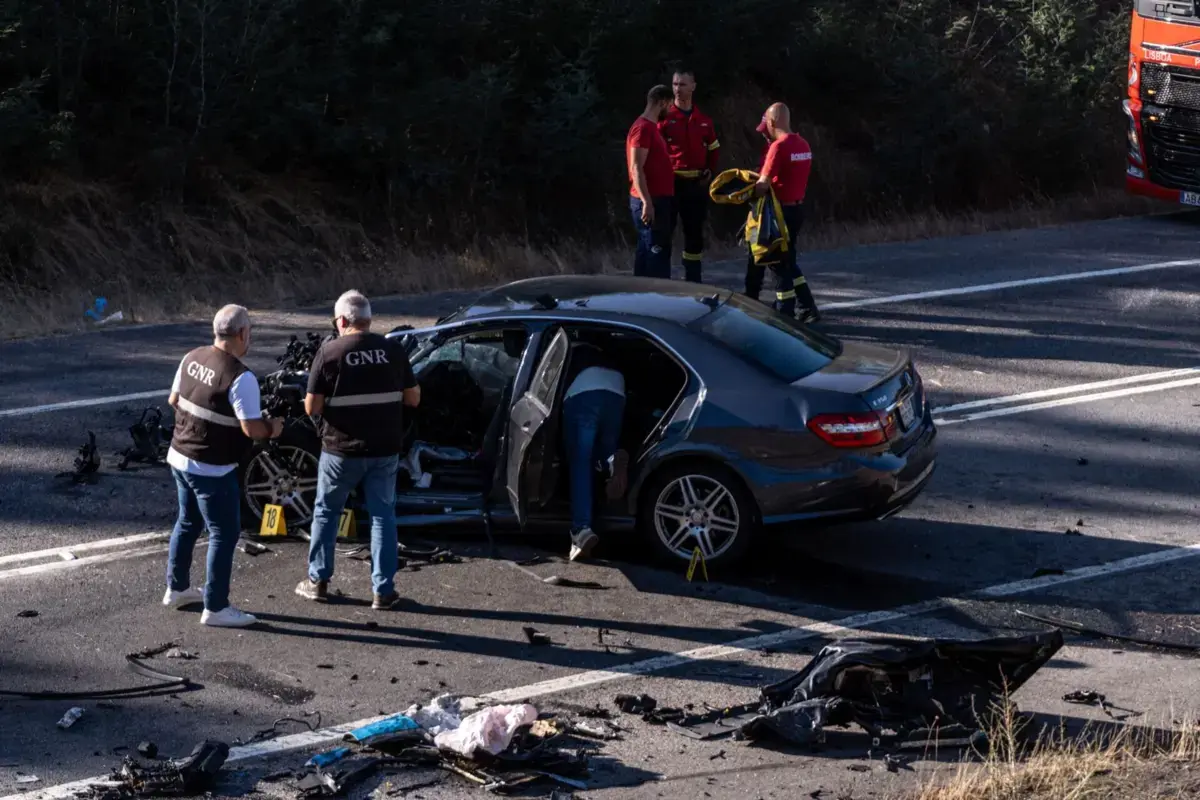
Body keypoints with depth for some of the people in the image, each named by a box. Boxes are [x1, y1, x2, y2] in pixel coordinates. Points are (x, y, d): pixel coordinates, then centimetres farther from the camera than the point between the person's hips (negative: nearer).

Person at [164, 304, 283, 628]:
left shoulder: (191, 358, 0)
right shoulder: (241, 377, -24)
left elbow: (173, 400, 12)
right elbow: (251, 428, -25)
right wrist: (272, 429, -5)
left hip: (180, 456, 8)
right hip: (212, 469, -8)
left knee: (187, 523, 24)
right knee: (224, 533, 2)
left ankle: (176, 588, 37)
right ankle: (215, 608, 6)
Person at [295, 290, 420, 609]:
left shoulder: (329, 352, -9)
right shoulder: (393, 350, -1)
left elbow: (312, 408, -9)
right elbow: (413, 398, 5)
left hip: (341, 450, -2)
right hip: (384, 450, 2)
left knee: (326, 512, 16)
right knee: (382, 516, 11)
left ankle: (318, 581, 23)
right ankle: (383, 590, 9)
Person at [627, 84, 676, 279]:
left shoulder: (651, 127, 17)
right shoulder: (643, 128, -15)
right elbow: (636, 168, -21)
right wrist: (647, 202, -25)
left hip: (657, 199, 10)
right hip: (650, 202, -10)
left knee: (647, 251, 12)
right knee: (657, 251, -10)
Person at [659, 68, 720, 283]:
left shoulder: (704, 120, 10)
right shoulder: (665, 117, -5)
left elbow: (713, 151, 19)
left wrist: (710, 172, 4)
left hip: (697, 184, 5)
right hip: (670, 183, -5)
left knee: (695, 233, 11)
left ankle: (693, 282, 19)